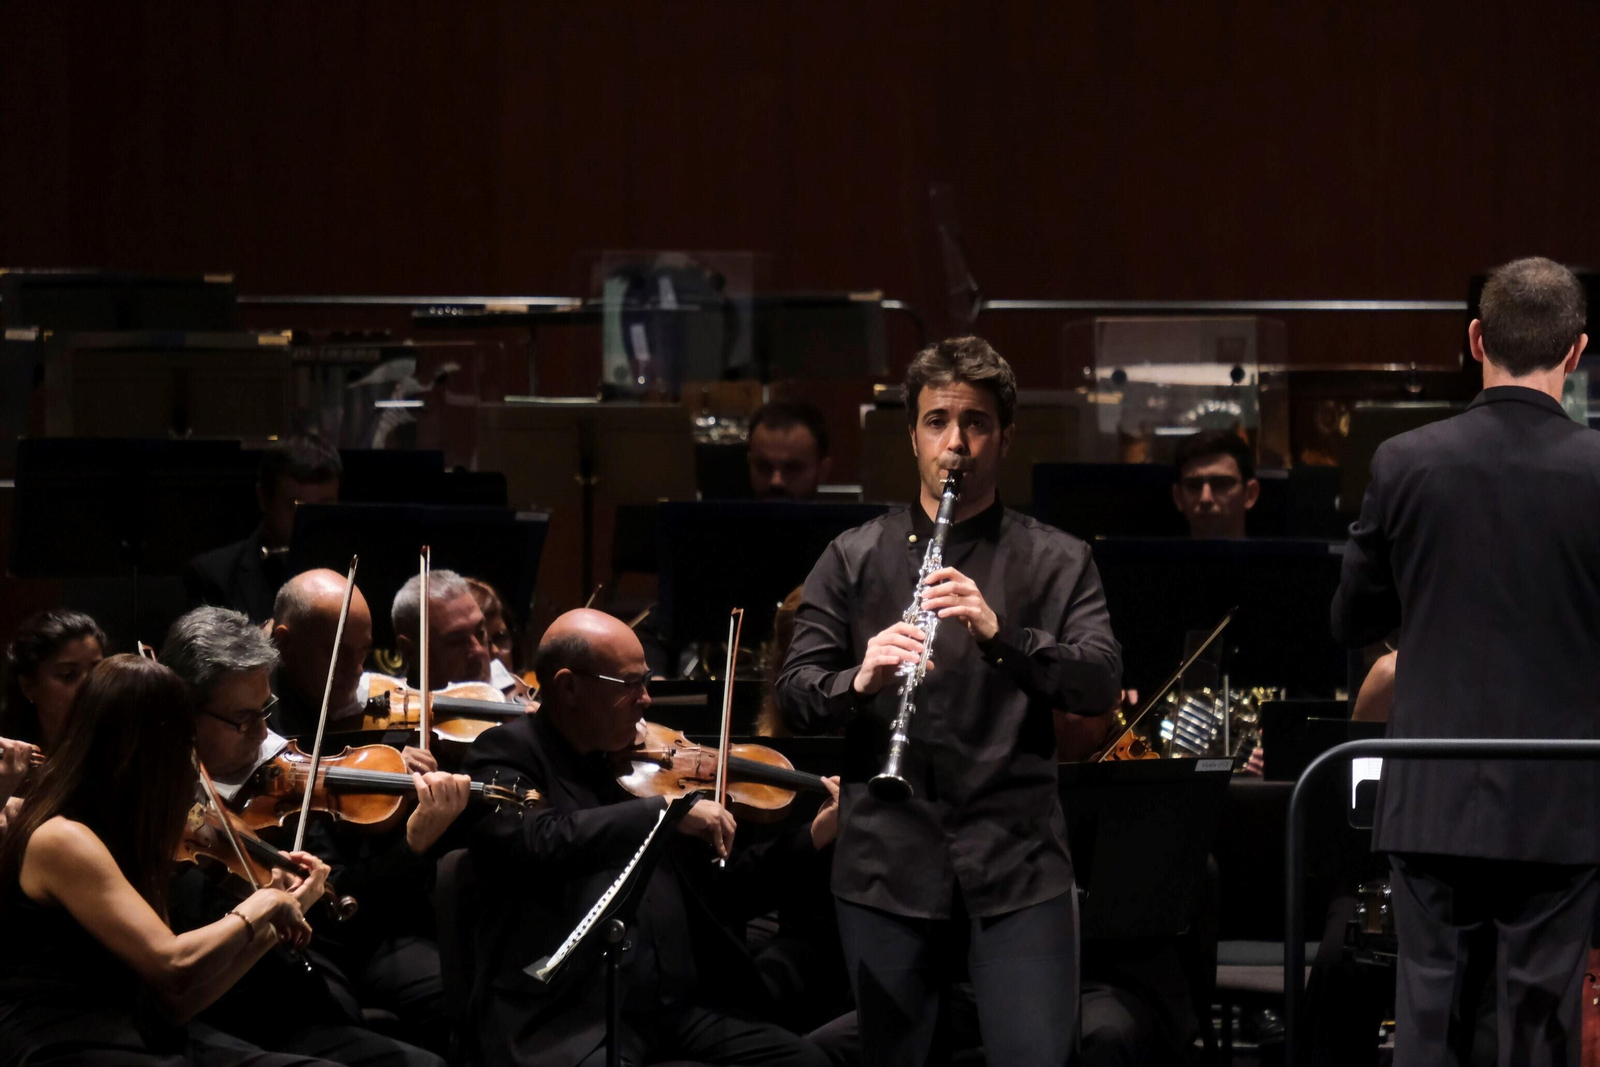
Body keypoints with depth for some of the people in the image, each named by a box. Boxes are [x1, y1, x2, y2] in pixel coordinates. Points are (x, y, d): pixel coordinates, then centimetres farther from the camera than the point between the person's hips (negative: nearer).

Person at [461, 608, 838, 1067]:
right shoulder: (509, 752, -2)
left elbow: (717, 882, 23)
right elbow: (537, 842, -24)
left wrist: (813, 838, 12)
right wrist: (665, 810, -23)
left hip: (677, 1009, 6)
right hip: (570, 1023, -6)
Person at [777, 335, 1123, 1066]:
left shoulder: (1057, 562, 8)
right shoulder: (853, 559, 11)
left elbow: (1100, 686, -6)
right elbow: (794, 698, 4)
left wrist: (1001, 633, -22)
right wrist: (860, 679, -19)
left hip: (1017, 863, -1)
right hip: (888, 861, 1)